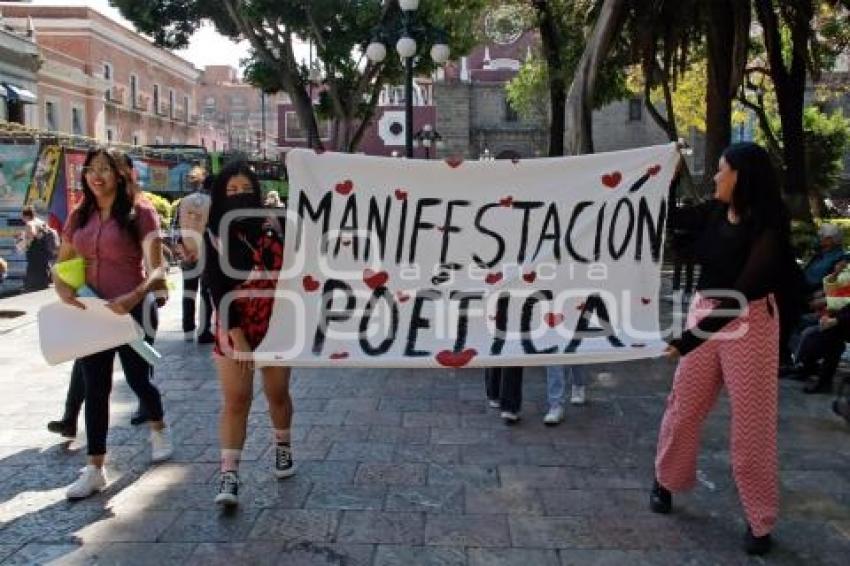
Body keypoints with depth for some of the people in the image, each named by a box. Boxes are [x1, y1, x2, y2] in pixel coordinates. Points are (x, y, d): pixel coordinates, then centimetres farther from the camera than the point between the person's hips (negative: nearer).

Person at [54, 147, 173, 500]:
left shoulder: (139, 212, -11)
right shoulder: (80, 217, 6)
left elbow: (156, 268, -18)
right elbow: (62, 265, 12)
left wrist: (135, 296, -35)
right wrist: (62, 288, -10)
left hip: (132, 310, -5)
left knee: (138, 379, 8)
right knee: (95, 389, 7)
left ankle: (158, 429, 40)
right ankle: (95, 470, 15)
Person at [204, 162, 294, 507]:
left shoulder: (271, 229, 2)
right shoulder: (214, 236, -5)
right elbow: (218, 290, -10)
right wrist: (237, 336, -15)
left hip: (276, 326, 2)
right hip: (235, 329, -2)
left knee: (278, 393, 11)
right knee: (235, 401, -4)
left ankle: (283, 448, 34)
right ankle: (229, 476, -1)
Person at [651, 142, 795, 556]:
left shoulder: (768, 228, -18)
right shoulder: (713, 212, -1)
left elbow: (743, 292, -24)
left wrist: (692, 337, -29)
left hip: (749, 322, -5)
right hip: (704, 312, 5)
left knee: (751, 422, 4)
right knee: (683, 406, 14)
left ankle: (760, 521, 18)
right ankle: (665, 482, 34)